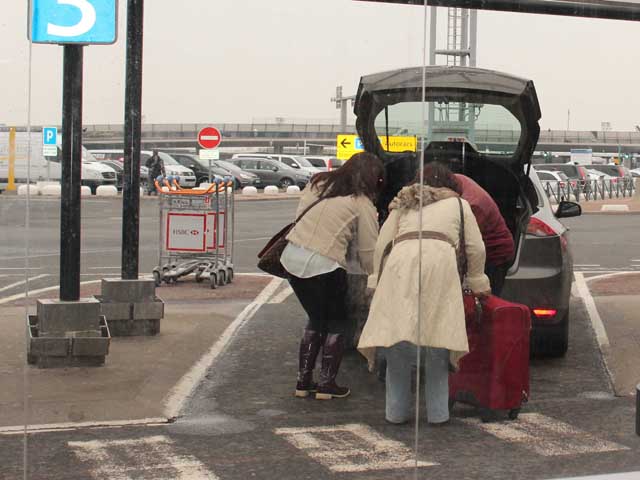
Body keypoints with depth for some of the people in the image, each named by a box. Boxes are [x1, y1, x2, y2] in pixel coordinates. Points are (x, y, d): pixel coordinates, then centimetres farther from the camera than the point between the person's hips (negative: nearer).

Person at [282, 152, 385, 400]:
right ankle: (327, 384, 15)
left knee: (316, 318, 23)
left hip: (292, 256, 6)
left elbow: (299, 212, 13)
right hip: (323, 266, -6)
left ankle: (303, 380, 24)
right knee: (336, 322, 15)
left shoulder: (319, 183, 12)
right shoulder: (362, 204, -3)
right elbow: (368, 252, -3)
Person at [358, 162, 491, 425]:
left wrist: (377, 279, 25)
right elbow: (476, 249, 22)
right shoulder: (459, 204, 29)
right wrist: (477, 282, 34)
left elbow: (382, 245, 21)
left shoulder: (401, 204, 32)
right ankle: (438, 413, 7)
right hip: (440, 259, -1)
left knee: (397, 341, 4)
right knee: (436, 337, 5)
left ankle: (396, 411, 6)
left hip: (401, 261, 1)